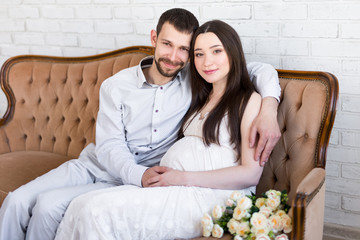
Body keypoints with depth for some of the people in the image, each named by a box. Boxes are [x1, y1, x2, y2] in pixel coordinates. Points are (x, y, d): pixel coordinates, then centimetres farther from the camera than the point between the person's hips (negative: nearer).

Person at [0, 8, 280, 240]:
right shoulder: (116, 86, -3)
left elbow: (260, 70, -8)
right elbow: (109, 147, -10)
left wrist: (268, 107, -30)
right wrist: (139, 174, -31)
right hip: (94, 165, 3)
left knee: (49, 205, -24)